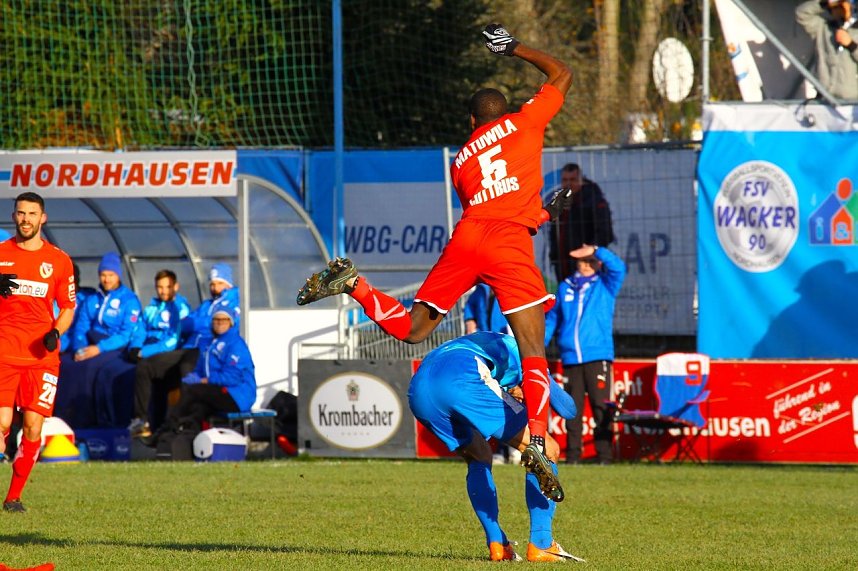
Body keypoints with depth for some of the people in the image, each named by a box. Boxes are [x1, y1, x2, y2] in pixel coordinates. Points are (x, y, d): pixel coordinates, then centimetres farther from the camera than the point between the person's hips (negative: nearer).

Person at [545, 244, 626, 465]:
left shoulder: (605, 285, 8)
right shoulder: (565, 287, 16)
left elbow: (618, 268, -11)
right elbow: (552, 318, 19)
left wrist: (595, 250, -14)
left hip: (598, 356, -3)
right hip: (571, 357, 3)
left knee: (601, 405, -9)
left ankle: (604, 454, -9)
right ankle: (573, 455, 7)